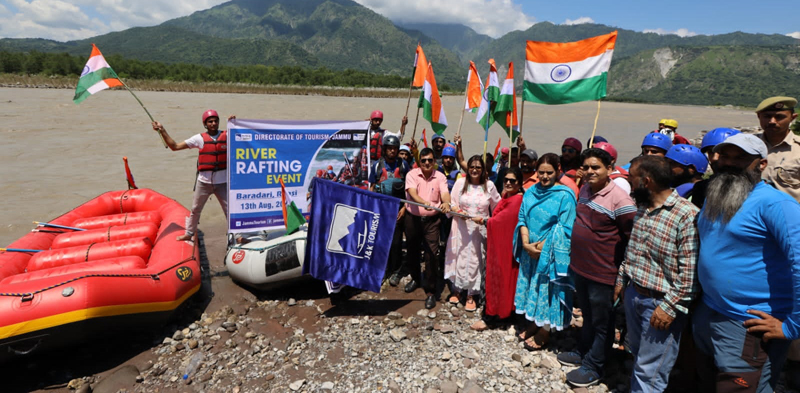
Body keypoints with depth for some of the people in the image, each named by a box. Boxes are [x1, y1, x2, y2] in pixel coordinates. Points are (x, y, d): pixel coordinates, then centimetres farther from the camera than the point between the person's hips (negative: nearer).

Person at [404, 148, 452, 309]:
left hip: (432, 219, -1)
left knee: (431, 254, -6)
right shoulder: (412, 174, -5)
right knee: (412, 251, 17)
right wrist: (424, 202, -42)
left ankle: (430, 291, 5)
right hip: (413, 218, 1)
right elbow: (412, 193, -21)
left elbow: (445, 193, -18)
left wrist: (446, 203, -42)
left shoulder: (440, 177, -2)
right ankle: (415, 278, 42)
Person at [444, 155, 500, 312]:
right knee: (460, 258, 7)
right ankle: (456, 290, 25)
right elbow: (452, 203, -1)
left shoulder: (489, 185, -1)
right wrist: (458, 212, -19)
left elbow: (497, 207, 6)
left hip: (480, 229, 0)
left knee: (475, 260, 5)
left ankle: (471, 295, 17)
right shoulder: (460, 182, -1)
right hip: (461, 228, 0)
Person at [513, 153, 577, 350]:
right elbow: (522, 219, 4)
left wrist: (542, 246, -17)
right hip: (530, 252, 6)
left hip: (551, 254, -5)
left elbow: (564, 229, -15)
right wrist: (526, 244, -10)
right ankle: (532, 325, 33)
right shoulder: (531, 192, 5)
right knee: (531, 287, 16)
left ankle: (544, 332, 21)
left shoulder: (565, 195, -12)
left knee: (547, 290, 5)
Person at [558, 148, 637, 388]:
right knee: (588, 316, 25)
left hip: (602, 273, -7)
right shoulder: (584, 190, 3)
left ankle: (593, 366, 27)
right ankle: (582, 352, 43)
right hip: (580, 267, 7)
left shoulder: (619, 200, -21)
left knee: (601, 322, 12)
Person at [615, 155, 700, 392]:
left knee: (649, 373, 4)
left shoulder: (687, 215, -21)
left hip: (660, 304, -8)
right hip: (633, 294, 8)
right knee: (638, 357, 24)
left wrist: (670, 307, -21)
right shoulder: (643, 209, 6)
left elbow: (690, 273, -21)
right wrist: (622, 279, 18)